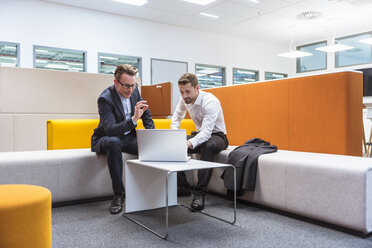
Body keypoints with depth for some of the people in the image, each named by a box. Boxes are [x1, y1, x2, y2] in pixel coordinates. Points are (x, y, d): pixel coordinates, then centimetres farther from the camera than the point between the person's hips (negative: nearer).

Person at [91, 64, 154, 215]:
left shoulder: (134, 91, -3)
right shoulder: (105, 99, -22)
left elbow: (146, 114, 12)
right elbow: (110, 130, -33)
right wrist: (133, 119, -45)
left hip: (128, 137, 5)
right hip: (107, 138, -5)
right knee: (114, 142, -40)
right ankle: (118, 194, -31)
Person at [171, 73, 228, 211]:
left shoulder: (211, 102, -27)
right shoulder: (184, 99, -6)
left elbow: (206, 132, -37)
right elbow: (176, 119, 10)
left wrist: (189, 143, -56)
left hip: (217, 136, -6)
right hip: (200, 134, 7)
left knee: (208, 146, -41)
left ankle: (199, 194, -37)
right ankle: (183, 186, -4)